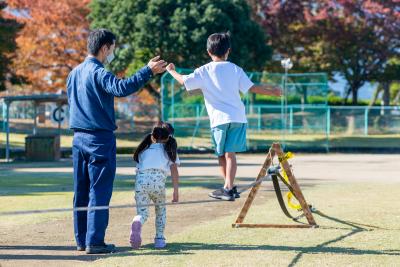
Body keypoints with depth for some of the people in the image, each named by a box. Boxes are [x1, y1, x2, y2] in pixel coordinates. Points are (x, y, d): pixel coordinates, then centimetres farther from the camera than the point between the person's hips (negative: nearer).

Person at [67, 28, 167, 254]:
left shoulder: (74, 73, 13)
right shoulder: (98, 73, -14)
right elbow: (121, 88, -32)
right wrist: (148, 71, -34)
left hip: (79, 138, 8)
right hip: (100, 139, -8)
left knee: (82, 191, 11)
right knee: (99, 192, -5)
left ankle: (82, 240, 15)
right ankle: (94, 242, -7)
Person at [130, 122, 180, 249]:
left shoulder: (144, 149, 30)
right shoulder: (170, 150, 23)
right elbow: (174, 169, 10)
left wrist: (138, 192, 28)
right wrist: (176, 190, 5)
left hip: (141, 178, 1)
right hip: (158, 179, -1)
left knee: (142, 212, 7)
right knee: (161, 209, 23)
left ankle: (137, 223, -28)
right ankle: (159, 238, 16)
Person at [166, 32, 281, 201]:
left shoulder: (204, 71, 0)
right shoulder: (235, 69, 5)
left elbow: (184, 81, -5)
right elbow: (252, 88, 2)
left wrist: (171, 71, 15)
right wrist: (271, 91, 15)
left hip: (219, 118, -1)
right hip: (237, 117, 2)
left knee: (222, 154, 11)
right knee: (230, 153, -1)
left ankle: (230, 188, 15)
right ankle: (229, 188, -9)